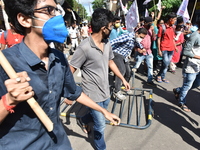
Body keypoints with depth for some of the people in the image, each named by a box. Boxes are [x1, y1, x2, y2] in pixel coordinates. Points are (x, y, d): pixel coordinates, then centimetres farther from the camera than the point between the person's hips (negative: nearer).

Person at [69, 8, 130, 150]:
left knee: (97, 116, 28)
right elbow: (70, 71, -17)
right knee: (100, 125, 10)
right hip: (93, 94, -7)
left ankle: (82, 120, 60)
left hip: (106, 92, 7)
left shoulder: (107, 43, -2)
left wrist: (123, 79, 15)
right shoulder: (84, 47, -24)